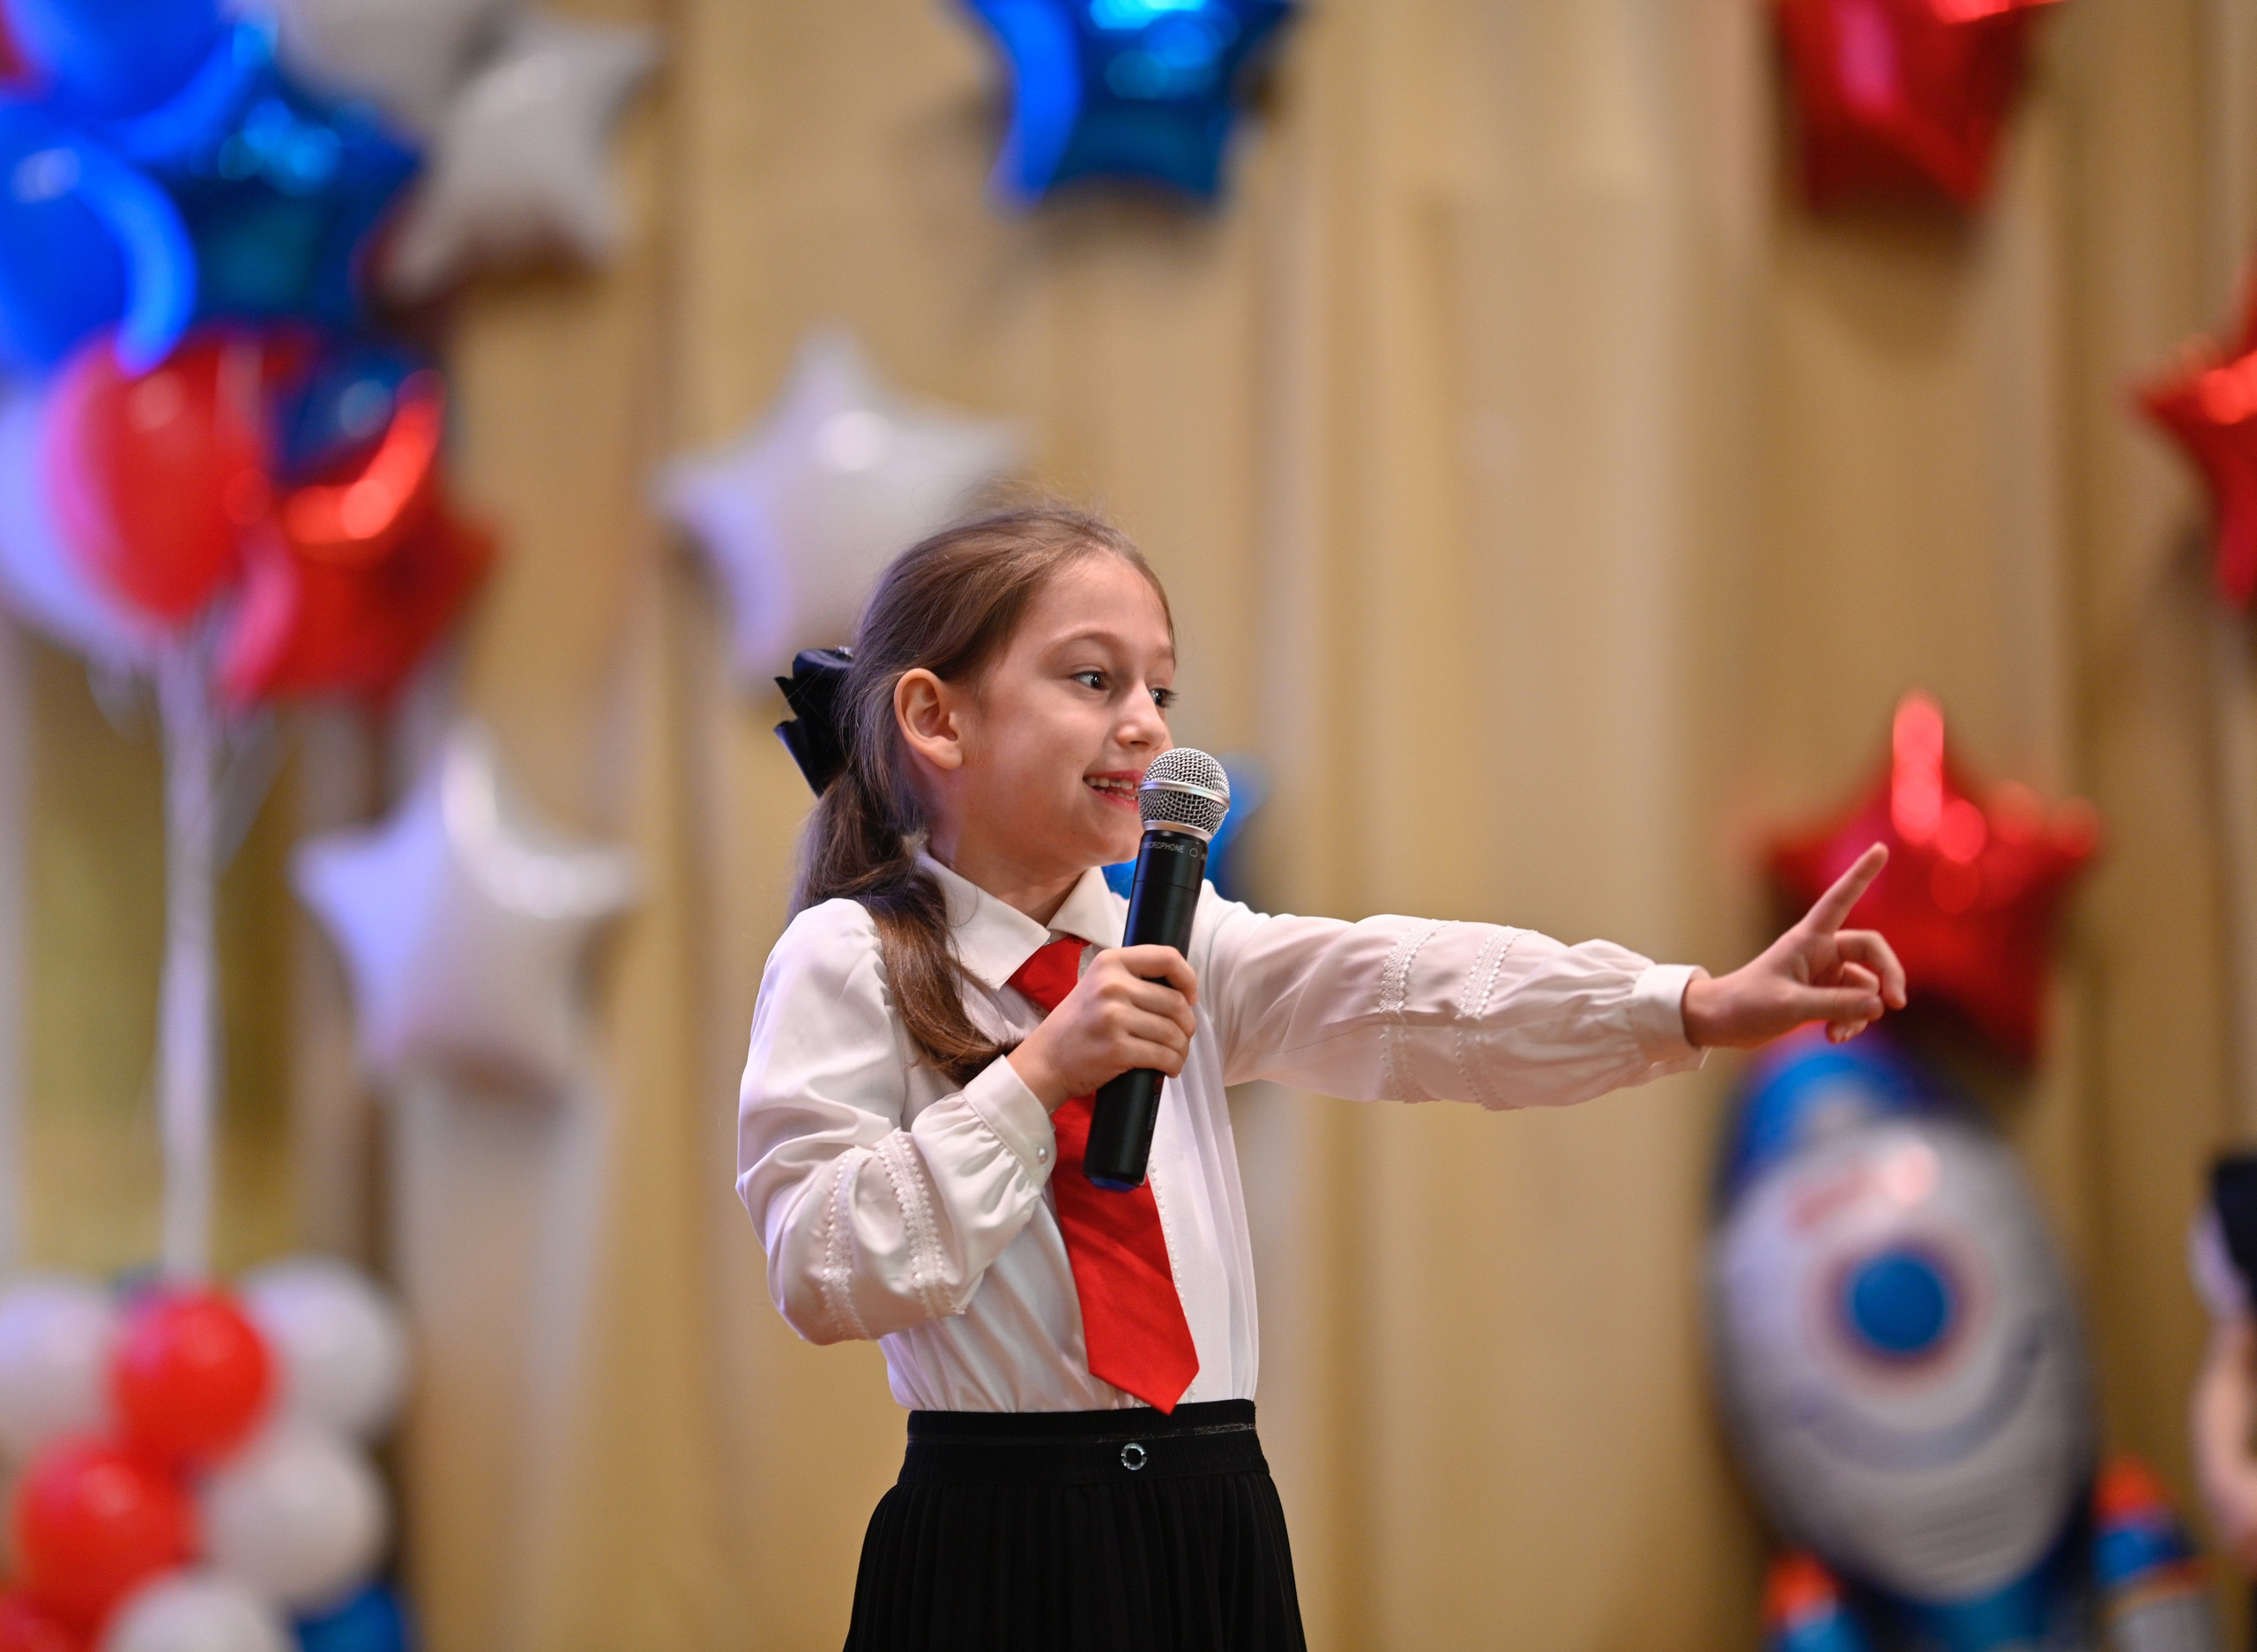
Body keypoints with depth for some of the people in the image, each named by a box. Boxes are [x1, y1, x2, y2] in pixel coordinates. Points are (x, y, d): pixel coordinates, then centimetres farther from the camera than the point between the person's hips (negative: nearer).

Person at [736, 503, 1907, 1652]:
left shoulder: (1177, 947, 11)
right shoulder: (847, 960, -3)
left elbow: (1407, 996, -4)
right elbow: (824, 1280, -13)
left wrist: (1698, 1008, -18)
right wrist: (1038, 1078, -17)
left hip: (1217, 1535, 4)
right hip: (995, 1553, -4)